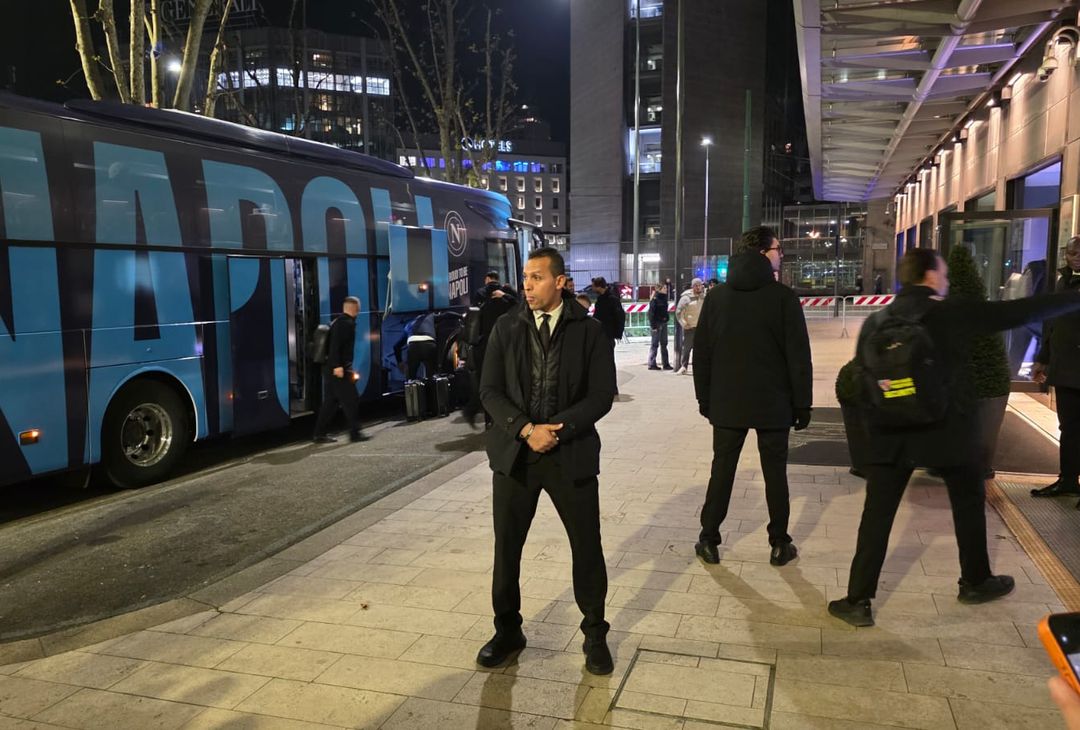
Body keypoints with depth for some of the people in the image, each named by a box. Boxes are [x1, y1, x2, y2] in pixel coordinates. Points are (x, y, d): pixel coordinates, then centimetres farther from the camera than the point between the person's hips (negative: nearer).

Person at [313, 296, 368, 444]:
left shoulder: (338, 322, 18)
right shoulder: (346, 323, -12)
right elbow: (335, 345, -23)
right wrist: (337, 366, -27)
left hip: (331, 369, 10)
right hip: (339, 369, -10)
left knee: (330, 402, 12)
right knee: (351, 400, -4)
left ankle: (320, 434, 14)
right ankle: (355, 433, 0)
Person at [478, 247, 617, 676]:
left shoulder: (589, 331, -2)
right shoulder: (506, 328, 2)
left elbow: (601, 395, -6)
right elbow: (490, 390, -2)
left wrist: (557, 430, -16)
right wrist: (527, 430, -15)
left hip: (572, 453, -1)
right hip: (514, 451, 2)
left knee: (587, 546, 6)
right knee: (506, 547, 9)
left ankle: (595, 634, 27)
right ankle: (507, 631, 29)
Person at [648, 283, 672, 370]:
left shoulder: (664, 298, 12)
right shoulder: (654, 300, -12)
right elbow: (651, 313, -15)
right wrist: (653, 326, -19)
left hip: (664, 324, 8)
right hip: (657, 324, -8)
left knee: (664, 344, 10)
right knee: (655, 344, -2)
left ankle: (666, 364, 15)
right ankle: (652, 364, 4)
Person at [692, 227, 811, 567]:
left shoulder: (716, 296, 2)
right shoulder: (783, 296, -9)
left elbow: (702, 353, 4)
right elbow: (799, 356, -9)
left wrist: (705, 398, 11)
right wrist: (802, 404, -2)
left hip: (727, 403, 3)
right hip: (773, 404, -2)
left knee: (722, 470, 10)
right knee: (775, 473, 9)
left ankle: (709, 541, 15)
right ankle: (779, 545, 18)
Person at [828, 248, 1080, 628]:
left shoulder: (876, 321, 1)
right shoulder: (953, 313, -7)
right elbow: (1019, 312, -2)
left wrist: (879, 413, 10)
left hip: (891, 433, 2)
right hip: (947, 429, -1)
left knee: (877, 516, 2)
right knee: (969, 503, 22)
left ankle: (858, 601, 1)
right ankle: (975, 583, 37)